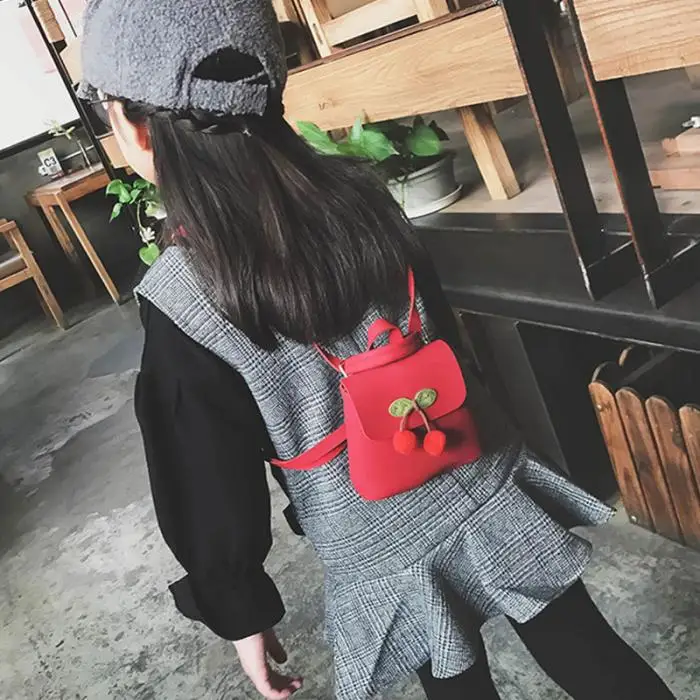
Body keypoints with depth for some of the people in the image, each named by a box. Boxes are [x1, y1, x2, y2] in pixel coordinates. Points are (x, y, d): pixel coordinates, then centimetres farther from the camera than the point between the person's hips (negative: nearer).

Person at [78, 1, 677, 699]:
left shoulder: (179, 302, -22)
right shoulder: (356, 190, -9)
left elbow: (216, 489, -13)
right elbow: (440, 330, 4)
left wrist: (242, 612, 3)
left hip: (385, 559, -3)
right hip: (489, 489, 4)